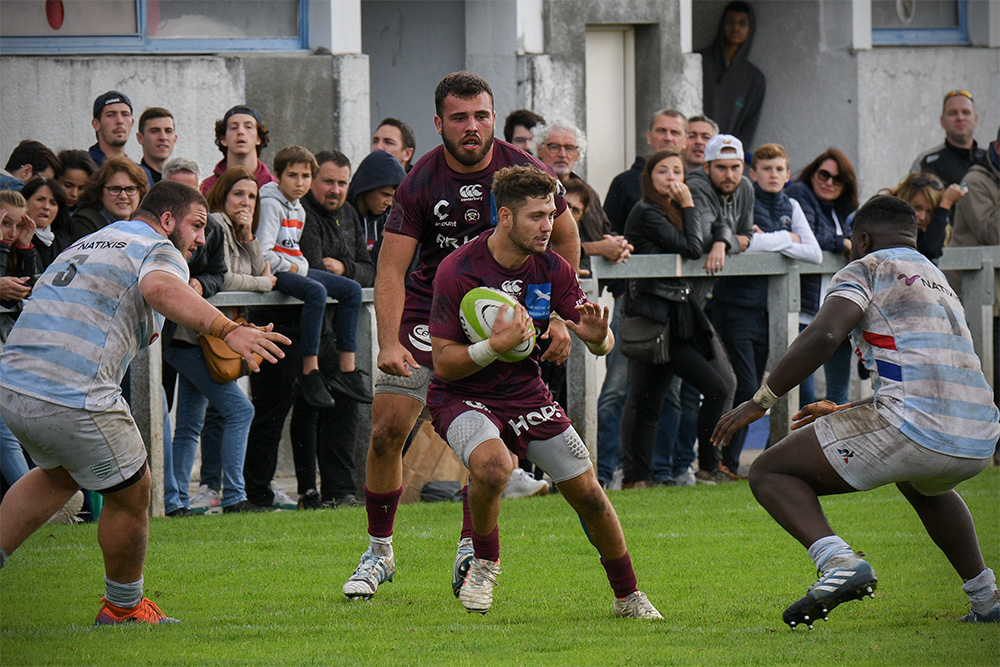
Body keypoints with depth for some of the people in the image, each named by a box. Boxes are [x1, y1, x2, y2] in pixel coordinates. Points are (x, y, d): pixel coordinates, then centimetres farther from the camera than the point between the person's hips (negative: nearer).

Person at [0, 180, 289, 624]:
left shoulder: (86, 244, 25)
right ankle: (123, 607, 29)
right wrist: (228, 330, -39)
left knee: (60, 474, 34)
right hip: (75, 401, -8)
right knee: (131, 494, 13)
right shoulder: (159, 250, -2)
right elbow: (159, 288, -26)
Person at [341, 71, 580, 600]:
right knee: (387, 432, -5)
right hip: (428, 311, 0)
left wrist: (556, 317, 2)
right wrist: (388, 343, -27)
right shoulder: (419, 183, -14)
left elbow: (565, 240, 6)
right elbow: (391, 267, -15)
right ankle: (378, 552, 11)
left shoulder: (523, 172, -10)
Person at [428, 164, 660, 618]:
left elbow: (603, 344, -3)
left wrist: (597, 337, -28)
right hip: (462, 395, -5)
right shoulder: (458, 271, -20)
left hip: (526, 392, 5)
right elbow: (444, 362, -18)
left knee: (588, 494, -1)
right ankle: (484, 563, -8)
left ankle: (628, 597, 19)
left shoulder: (551, 269, -6)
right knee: (493, 463, -35)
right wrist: (496, 346, -34)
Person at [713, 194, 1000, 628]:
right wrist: (842, 413, 44)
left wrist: (761, 401, -5)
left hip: (912, 429, -8)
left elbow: (823, 337, -11)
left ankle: (837, 560, -22)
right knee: (923, 485, 43)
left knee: (770, 474, 3)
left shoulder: (867, 270, 7)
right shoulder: (941, 285, 31)